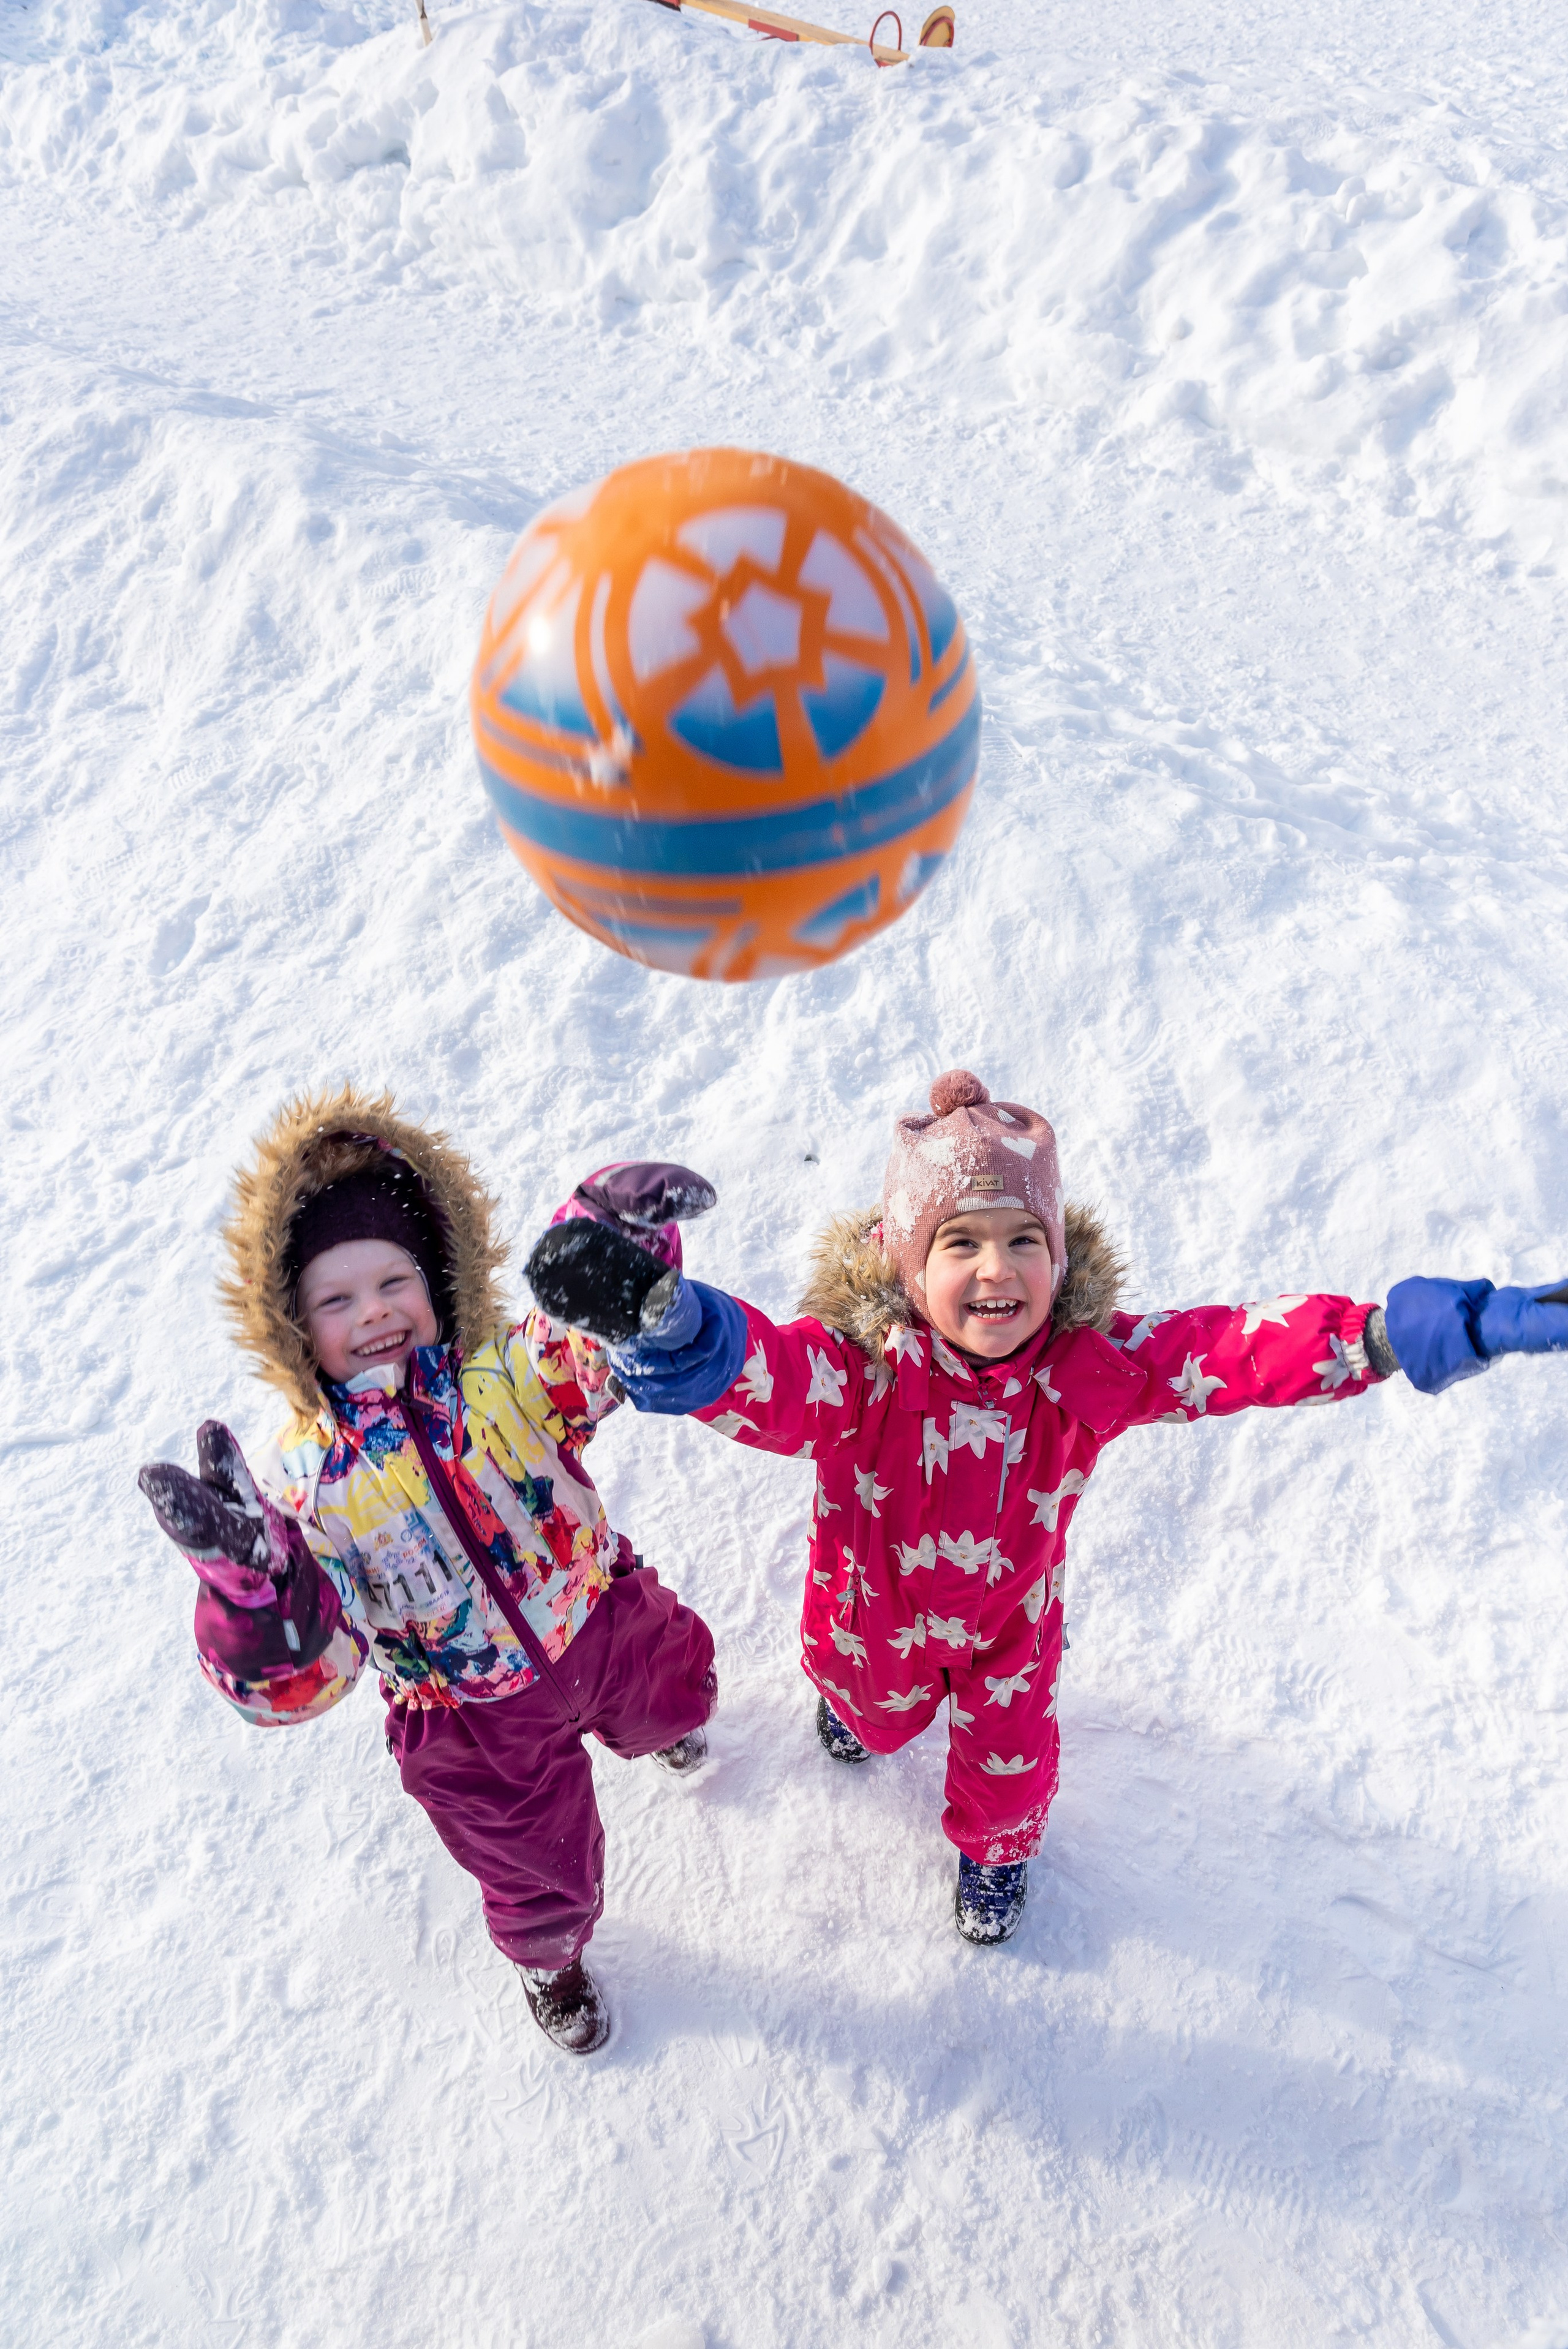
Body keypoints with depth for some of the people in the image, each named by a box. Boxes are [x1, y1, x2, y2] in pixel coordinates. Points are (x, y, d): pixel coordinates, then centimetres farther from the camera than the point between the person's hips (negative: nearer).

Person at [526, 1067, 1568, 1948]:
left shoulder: (1088, 1367, -32)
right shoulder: (860, 1366, -41)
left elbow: (1232, 1350, -40)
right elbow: (763, 1375, -61)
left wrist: (1388, 1335, -55)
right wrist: (659, 1316, -84)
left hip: (1011, 1617, 1)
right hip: (876, 1608, -1)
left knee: (1010, 1760, 26)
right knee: (880, 1709, 34)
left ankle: (996, 1850, 64)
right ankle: (852, 1701, 74)